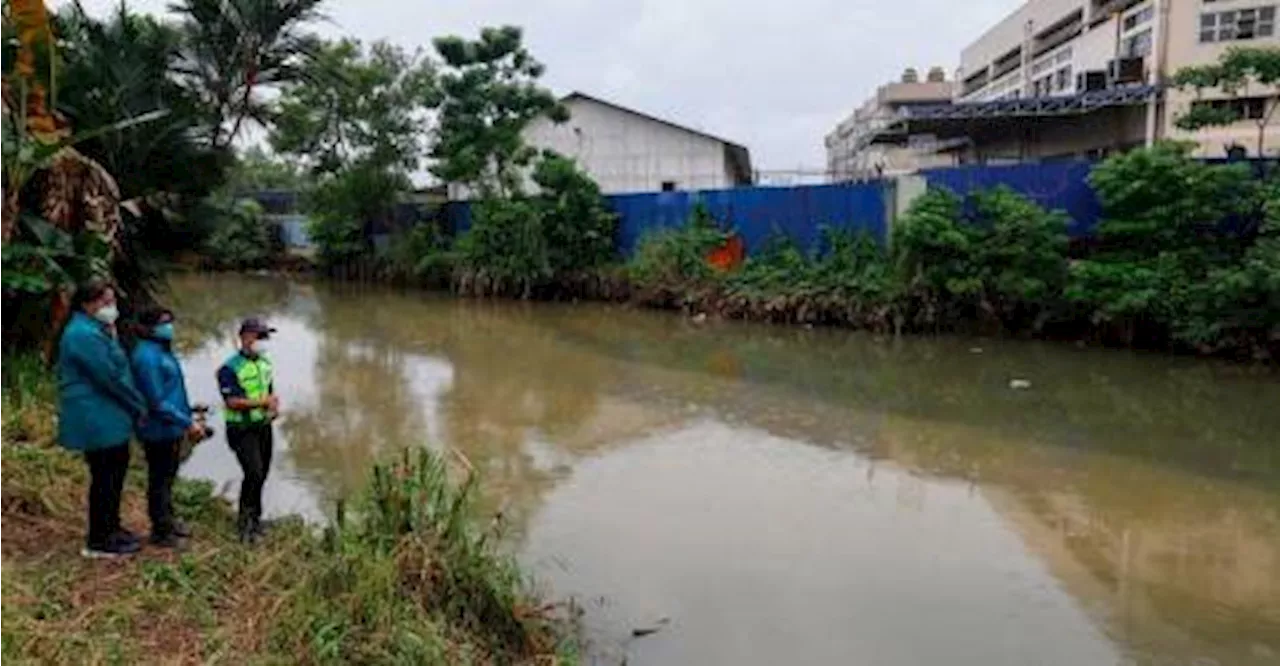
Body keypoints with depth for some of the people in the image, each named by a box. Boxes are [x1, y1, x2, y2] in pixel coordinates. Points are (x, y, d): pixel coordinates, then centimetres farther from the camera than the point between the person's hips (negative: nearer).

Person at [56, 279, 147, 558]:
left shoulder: (96, 330, 15)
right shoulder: (83, 335, -19)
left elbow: (118, 371, 16)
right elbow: (110, 378, -20)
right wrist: (139, 406, -11)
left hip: (109, 419, 11)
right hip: (97, 420, -11)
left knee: (116, 471, 19)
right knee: (105, 477, -3)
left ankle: (111, 528, 32)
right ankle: (98, 542, 8)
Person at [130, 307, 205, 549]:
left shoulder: (162, 350, 9)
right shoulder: (147, 356, -21)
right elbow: (157, 402, -23)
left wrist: (189, 419, 17)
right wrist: (187, 423, -21)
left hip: (172, 429, 10)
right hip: (159, 431, -10)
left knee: (168, 476, 22)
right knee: (160, 480, 4)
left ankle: (168, 521, 37)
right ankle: (161, 532, 16)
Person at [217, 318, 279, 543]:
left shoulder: (265, 364, 10)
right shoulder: (230, 368, -14)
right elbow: (233, 402, -20)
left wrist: (274, 408, -2)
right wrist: (263, 402, -19)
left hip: (263, 426, 7)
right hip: (242, 429, -7)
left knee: (261, 474, 10)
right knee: (254, 473, -16)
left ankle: (251, 517, 26)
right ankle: (248, 519, 0)